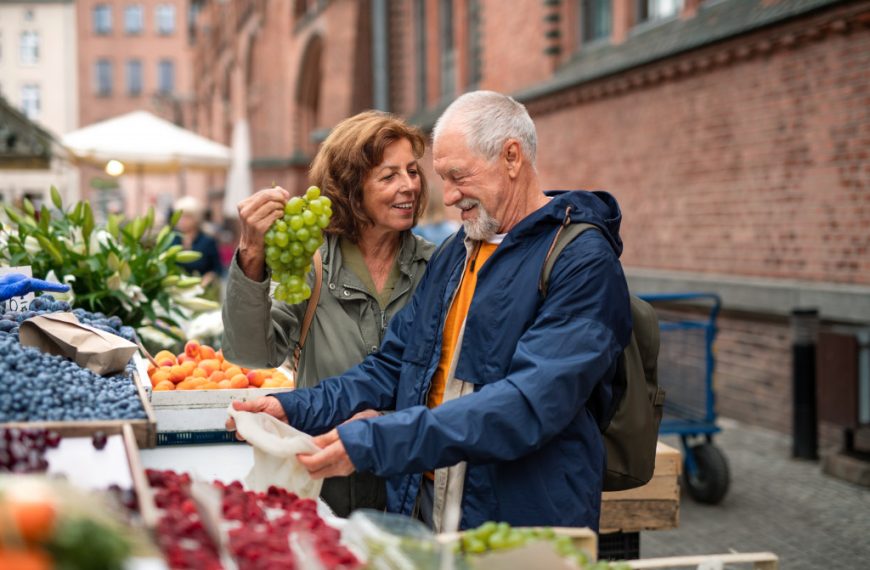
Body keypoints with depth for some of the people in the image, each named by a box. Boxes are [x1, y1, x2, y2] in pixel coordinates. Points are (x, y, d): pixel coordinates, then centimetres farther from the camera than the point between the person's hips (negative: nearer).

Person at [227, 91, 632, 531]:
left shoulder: (582, 261, -14)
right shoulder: (453, 255, 12)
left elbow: (531, 402, -26)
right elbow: (394, 367, 15)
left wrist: (373, 444, -31)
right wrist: (296, 409, -2)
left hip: (526, 529, -6)